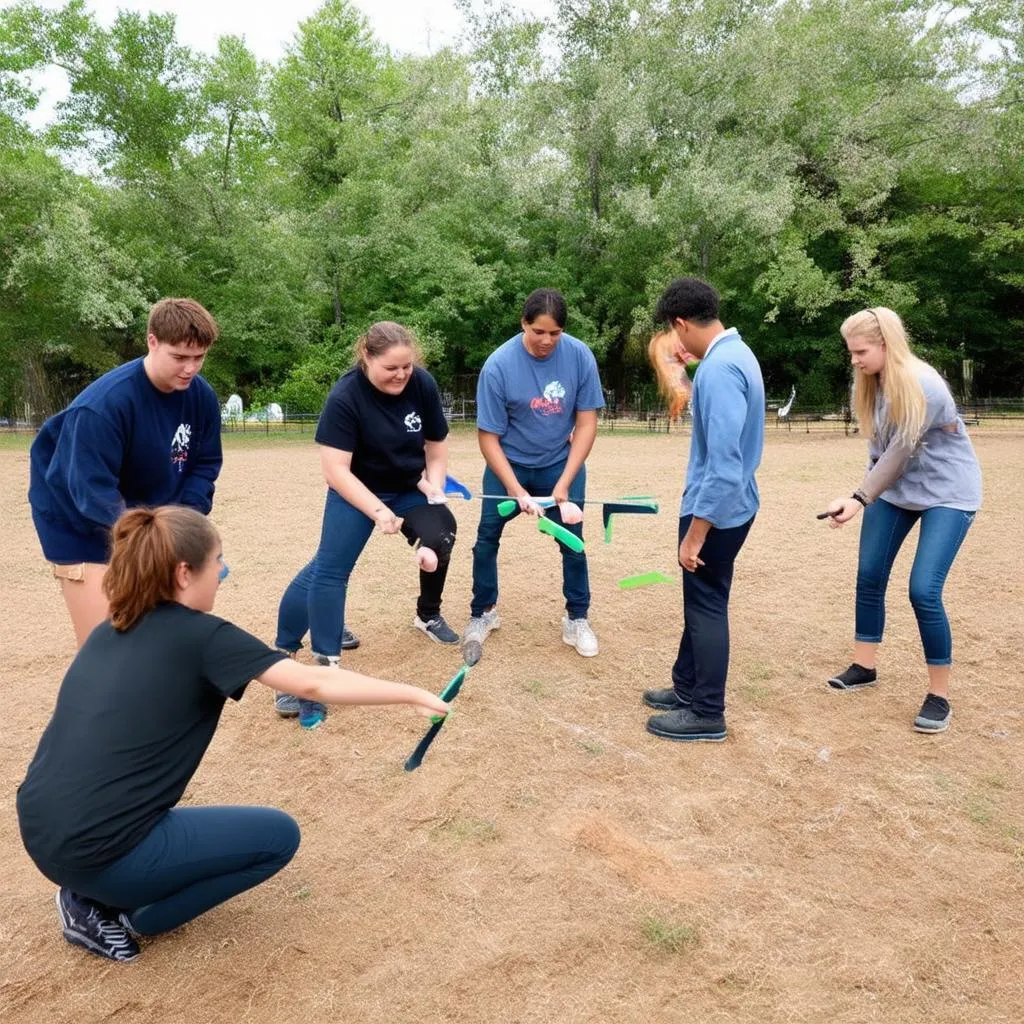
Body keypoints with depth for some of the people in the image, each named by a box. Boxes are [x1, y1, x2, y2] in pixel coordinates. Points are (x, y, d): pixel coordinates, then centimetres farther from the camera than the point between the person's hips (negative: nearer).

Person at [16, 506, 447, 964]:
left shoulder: (108, 632, 8)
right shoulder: (201, 636, -13)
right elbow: (315, 684, -14)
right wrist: (413, 695, -6)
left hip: (41, 835, 7)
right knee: (279, 835, 7)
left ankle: (91, 895, 19)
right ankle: (128, 916, 6)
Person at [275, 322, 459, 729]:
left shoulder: (423, 384, -14)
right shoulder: (345, 398, -26)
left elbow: (436, 447, 0)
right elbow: (335, 470, -28)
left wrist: (434, 484, -14)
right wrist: (378, 510, -34)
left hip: (410, 489, 4)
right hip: (356, 491, -3)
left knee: (439, 538, -16)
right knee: (328, 568, -12)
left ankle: (428, 615, 13)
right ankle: (283, 652, -4)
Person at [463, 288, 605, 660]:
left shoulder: (580, 356, -18)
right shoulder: (498, 365, -22)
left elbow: (586, 423, -12)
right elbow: (488, 436, -17)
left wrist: (563, 486, -18)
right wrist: (517, 491, -25)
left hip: (561, 463, 1)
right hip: (508, 463, -1)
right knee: (487, 538, 3)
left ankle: (577, 620, 17)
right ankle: (483, 614, 23)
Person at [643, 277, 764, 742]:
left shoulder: (719, 368, -24)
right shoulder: (735, 352, 7)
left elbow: (724, 462, -29)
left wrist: (695, 532, -26)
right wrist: (691, 370, 21)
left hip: (717, 510, -10)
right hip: (729, 505, 10)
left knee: (706, 605, 3)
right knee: (700, 600, 20)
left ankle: (707, 714, 18)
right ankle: (687, 686, 36)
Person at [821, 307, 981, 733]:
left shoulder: (924, 387, -25)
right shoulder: (870, 383, -2)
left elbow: (902, 451, -27)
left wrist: (859, 500, -32)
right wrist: (868, 493, 2)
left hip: (947, 492, -7)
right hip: (893, 488, 7)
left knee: (924, 590, -14)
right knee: (869, 577, 5)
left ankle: (939, 694, 2)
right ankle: (864, 666, 22)